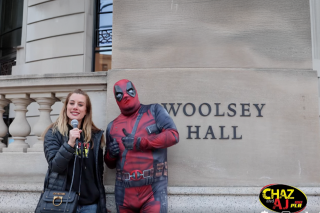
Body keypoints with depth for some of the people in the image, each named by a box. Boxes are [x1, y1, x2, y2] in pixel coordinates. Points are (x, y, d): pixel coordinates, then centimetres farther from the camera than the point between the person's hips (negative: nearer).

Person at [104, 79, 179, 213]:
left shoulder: (154, 110, 4)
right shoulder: (113, 126, 13)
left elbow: (173, 135, -10)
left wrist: (139, 143, -13)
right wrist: (111, 154, -3)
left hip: (154, 188, -3)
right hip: (124, 191, 4)